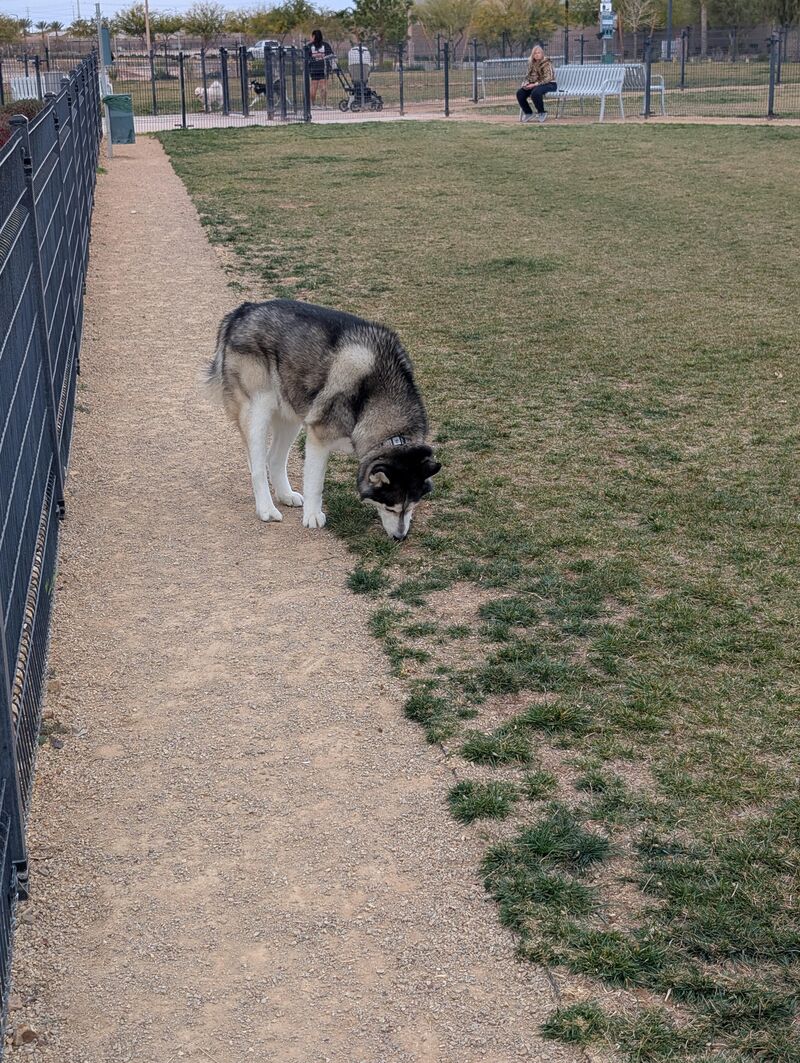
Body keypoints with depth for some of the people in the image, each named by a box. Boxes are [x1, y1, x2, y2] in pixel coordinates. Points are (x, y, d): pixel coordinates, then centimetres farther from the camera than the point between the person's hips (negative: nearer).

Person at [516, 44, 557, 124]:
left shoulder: (547, 63, -13)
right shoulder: (531, 63, 8)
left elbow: (548, 78, -20)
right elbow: (528, 76, 14)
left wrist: (535, 84, -27)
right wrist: (526, 84, -9)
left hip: (549, 84, -7)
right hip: (535, 85, 7)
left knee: (535, 92, -37)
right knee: (520, 93, -12)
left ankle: (542, 113, -15)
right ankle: (528, 113, 4)